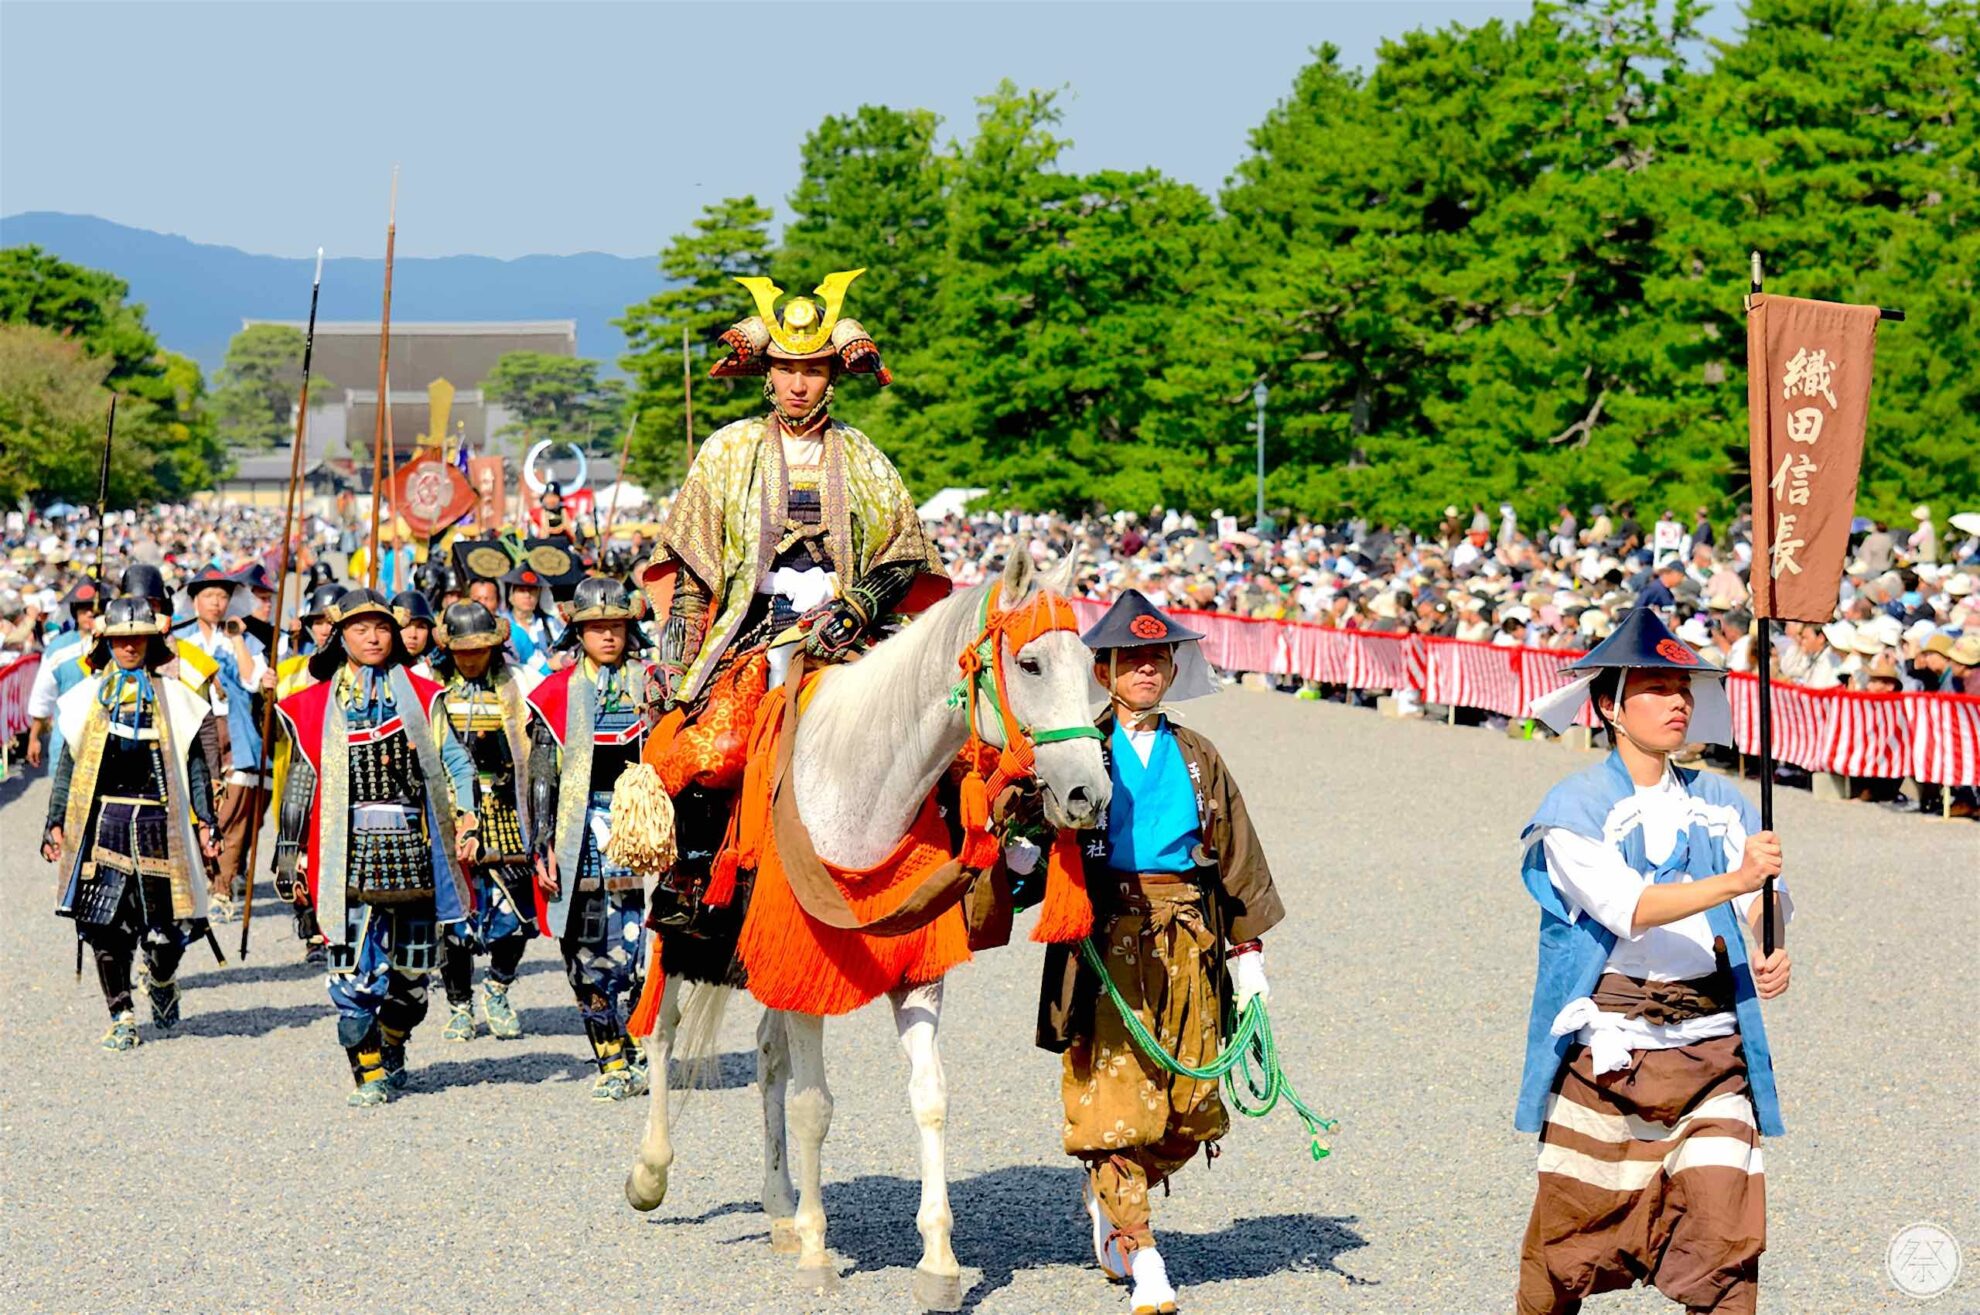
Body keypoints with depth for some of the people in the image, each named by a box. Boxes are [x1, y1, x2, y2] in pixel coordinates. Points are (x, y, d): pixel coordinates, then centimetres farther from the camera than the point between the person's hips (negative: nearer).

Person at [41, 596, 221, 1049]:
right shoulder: (87, 698, 9)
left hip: (158, 825, 0)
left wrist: (204, 821, -1)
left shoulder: (173, 699, 8)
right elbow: (68, 766, 11)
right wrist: (56, 823, 5)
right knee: (106, 926, -5)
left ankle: (161, 981, 31)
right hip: (103, 822, 0)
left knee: (165, 929, -2)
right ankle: (121, 1017, 6)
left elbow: (195, 766, 7)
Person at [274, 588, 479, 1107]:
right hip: (352, 851, -1)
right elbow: (300, 782, 11)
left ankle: (391, 1055, 27)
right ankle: (369, 1073, -2)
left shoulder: (420, 694, 10)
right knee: (354, 971, -11)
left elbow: (455, 762, 7)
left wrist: (465, 821, -6)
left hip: (413, 845, 1)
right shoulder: (317, 704, 9)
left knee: (411, 972, 6)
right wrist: (291, 856, 9)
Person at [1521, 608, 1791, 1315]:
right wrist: (1732, 881, -29)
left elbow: (1761, 894, 1)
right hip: (1610, 1040, -3)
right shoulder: (1574, 806, -4)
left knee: (1725, 1226, -6)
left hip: (1711, 1040, 3)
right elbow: (1627, 907, -18)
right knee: (1575, 1221, 4)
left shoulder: (1718, 800, 11)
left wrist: (1774, 955, -21)